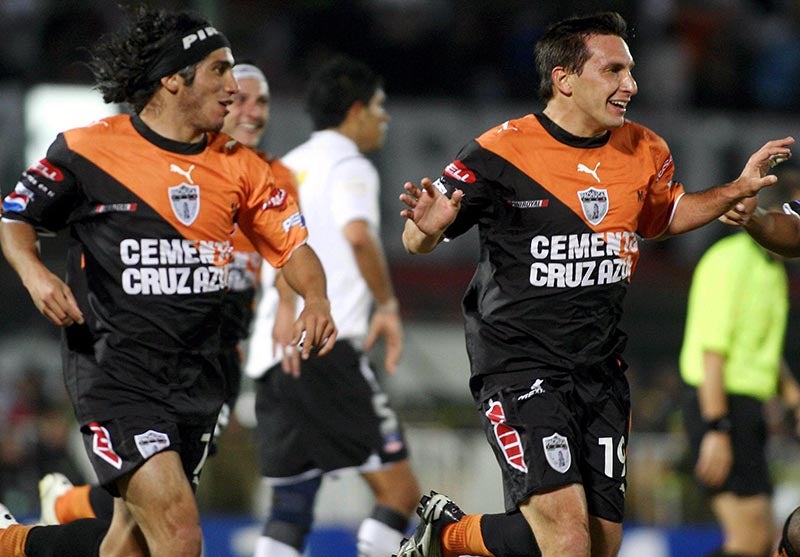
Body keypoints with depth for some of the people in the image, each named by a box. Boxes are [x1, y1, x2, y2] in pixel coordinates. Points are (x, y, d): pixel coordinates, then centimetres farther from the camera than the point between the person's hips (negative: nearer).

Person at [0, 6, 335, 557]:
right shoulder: (88, 150, -6)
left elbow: (291, 243, 9)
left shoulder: (238, 165, 7)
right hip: (113, 375, -6)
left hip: (196, 382, 6)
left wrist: (316, 299, -11)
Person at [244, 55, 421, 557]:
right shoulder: (349, 165, -2)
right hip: (329, 348, -8)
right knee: (399, 491, -4)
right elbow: (358, 235, -20)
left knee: (292, 507, 7)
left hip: (275, 356, 8)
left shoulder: (286, 168, 24)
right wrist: (388, 305, -11)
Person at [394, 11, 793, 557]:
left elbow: (665, 215, 26)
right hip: (518, 364, -6)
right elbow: (417, 243, -4)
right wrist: (428, 226, -28)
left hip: (601, 368, 7)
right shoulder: (501, 153, -12)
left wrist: (737, 190, 11)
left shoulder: (645, 153, 4)